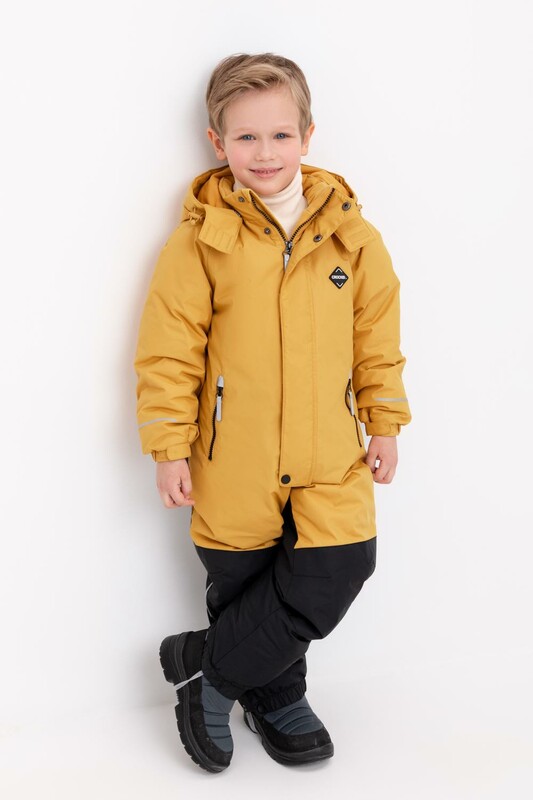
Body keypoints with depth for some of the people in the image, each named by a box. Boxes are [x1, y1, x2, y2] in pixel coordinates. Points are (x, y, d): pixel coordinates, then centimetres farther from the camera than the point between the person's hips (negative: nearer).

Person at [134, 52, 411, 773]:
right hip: (234, 459, -2)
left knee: (338, 569, -3)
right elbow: (170, 348, -6)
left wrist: (383, 423, 8)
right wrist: (170, 448, -7)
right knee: (243, 585, 11)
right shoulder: (201, 237, -7)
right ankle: (273, 697, 37)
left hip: (330, 454, 2)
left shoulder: (349, 231, 1)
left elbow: (377, 334, 8)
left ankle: (207, 664, 18)